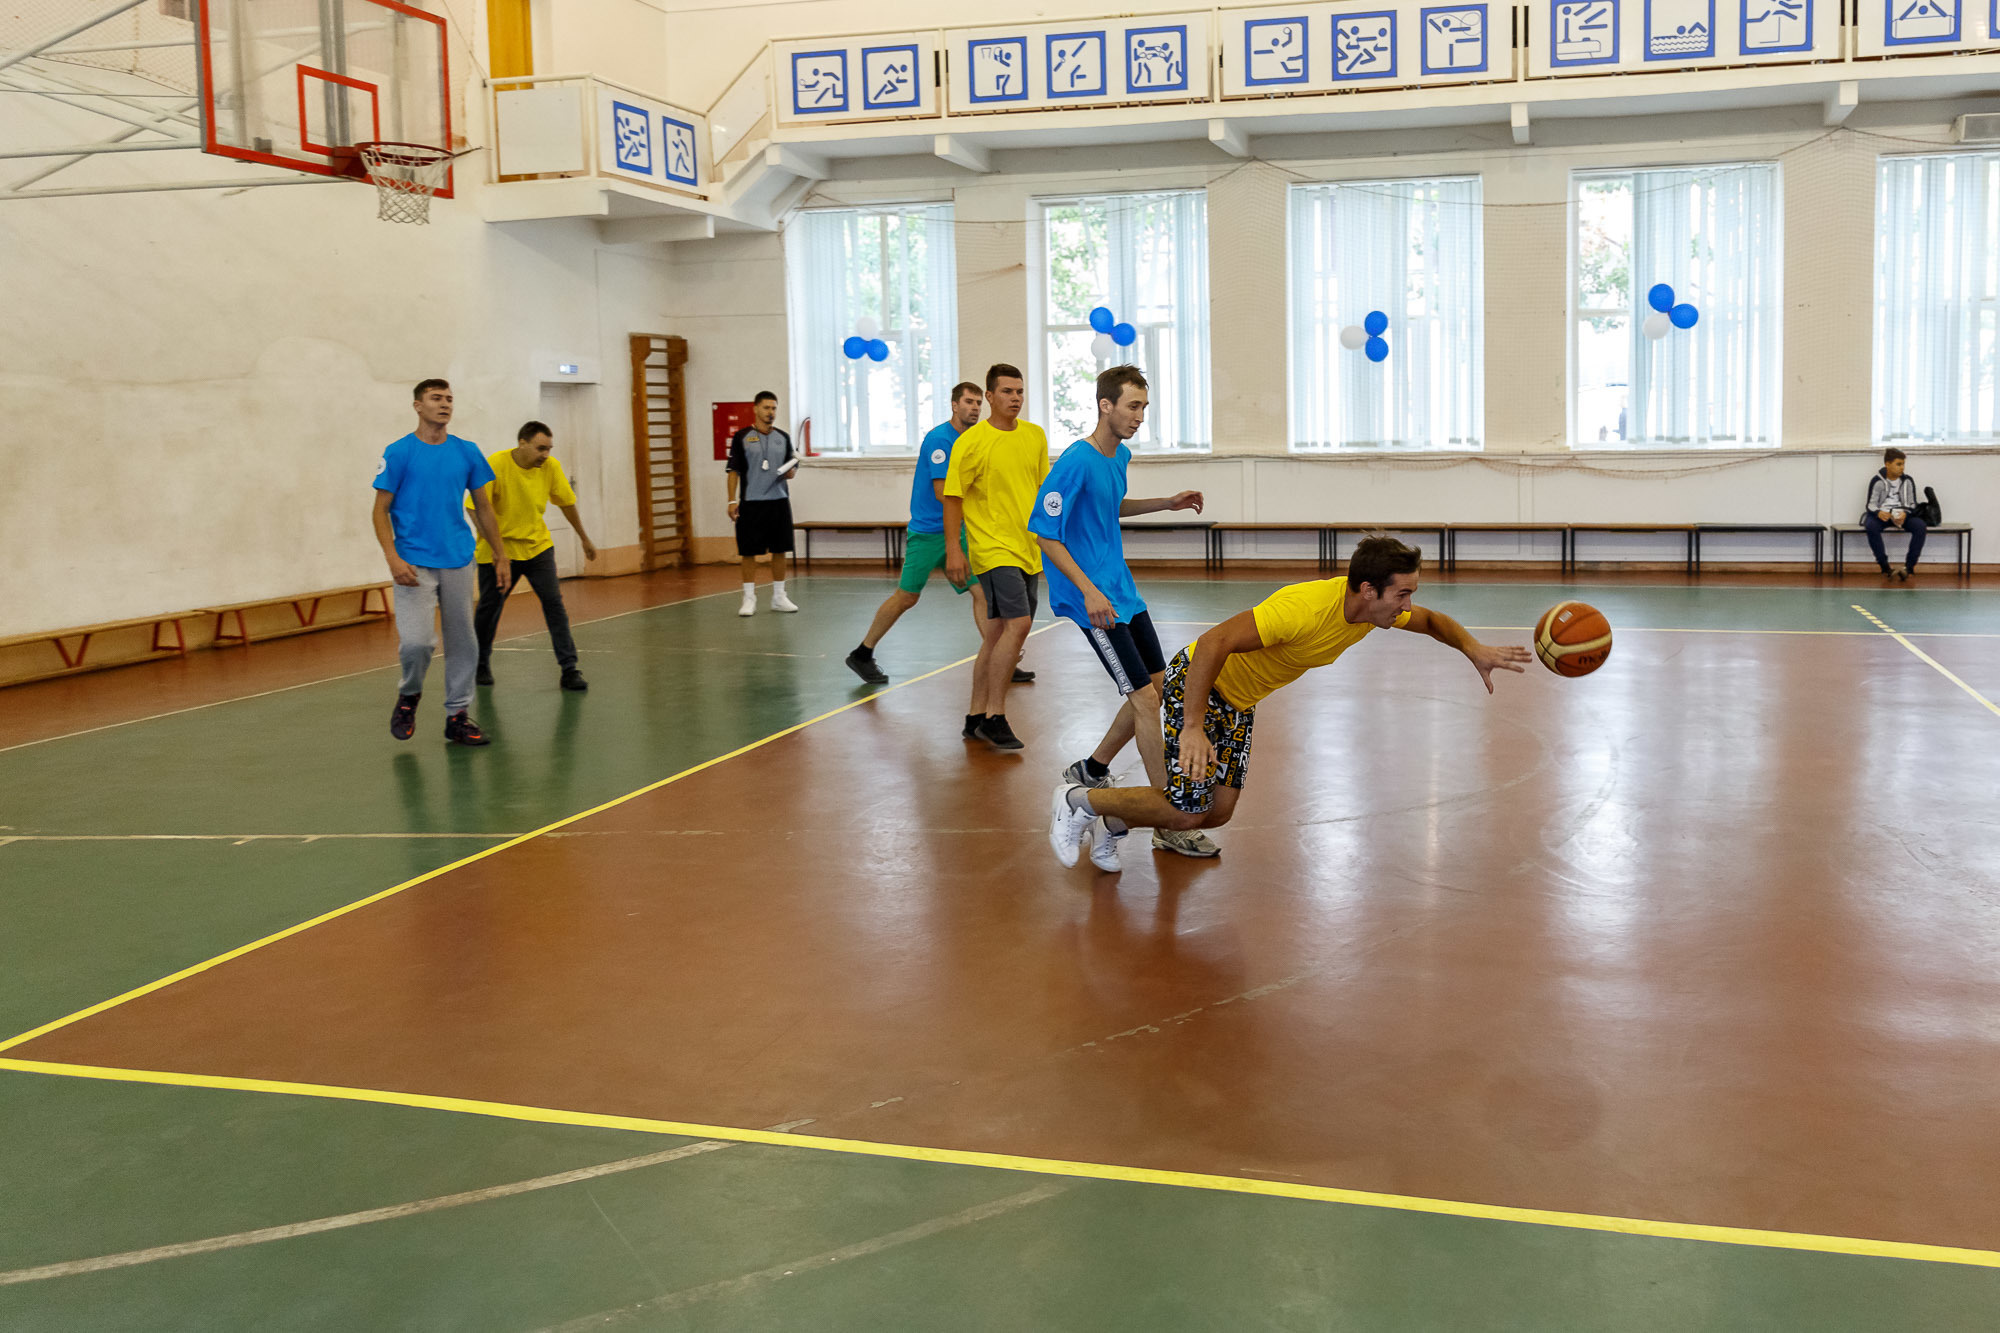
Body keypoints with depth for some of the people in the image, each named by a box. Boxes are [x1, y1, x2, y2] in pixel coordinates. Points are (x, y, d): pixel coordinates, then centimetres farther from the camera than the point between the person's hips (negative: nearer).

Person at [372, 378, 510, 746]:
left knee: (462, 641, 6)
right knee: (417, 641, -14)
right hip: (414, 564, -4)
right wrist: (393, 558, -15)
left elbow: (483, 508, 15)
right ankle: (408, 696, 16)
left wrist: (501, 556, 12)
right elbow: (381, 510, -2)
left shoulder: (467, 452, 7)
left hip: (458, 562, 4)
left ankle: (457, 715, 18)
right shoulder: (398, 453, -3)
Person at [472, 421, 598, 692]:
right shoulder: (495, 465, -19)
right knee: (489, 608, 7)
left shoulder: (551, 467, -8)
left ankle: (569, 670, -9)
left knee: (554, 603, -9)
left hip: (537, 545, 2)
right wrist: (496, 546, -26)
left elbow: (567, 503, 6)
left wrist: (585, 540, 14)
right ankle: (482, 664, 31)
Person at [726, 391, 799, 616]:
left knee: (780, 550, 5)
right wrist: (732, 501, -6)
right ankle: (749, 598, 7)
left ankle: (778, 597, 15)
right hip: (751, 503, -3)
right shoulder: (742, 437, 0)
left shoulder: (783, 438, 9)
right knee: (748, 552, -1)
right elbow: (734, 471, 0)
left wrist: (790, 471, -11)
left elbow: (793, 468, 14)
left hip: (779, 502, 3)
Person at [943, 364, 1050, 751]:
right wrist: (953, 549, -12)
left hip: (1027, 551, 6)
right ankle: (993, 717, -11)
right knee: (1017, 623, -18)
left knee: (998, 633, 10)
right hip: (993, 548, -6)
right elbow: (953, 497, -7)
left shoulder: (1035, 436, 10)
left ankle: (977, 717, 19)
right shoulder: (972, 441, -7)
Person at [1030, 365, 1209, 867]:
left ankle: (1091, 770, 30)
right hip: (1092, 597, -9)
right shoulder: (1076, 462, -18)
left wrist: (1166, 503, 15)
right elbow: (1043, 530, -18)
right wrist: (1089, 591, -23)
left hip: (1122, 591, 9)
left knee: (1157, 687, 12)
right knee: (1145, 698, -10)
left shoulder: (1120, 456, 8)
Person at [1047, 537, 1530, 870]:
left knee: (1217, 811, 1)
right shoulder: (1304, 609, -36)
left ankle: (1109, 824, 22)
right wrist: (1192, 728, -42)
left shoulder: (1375, 608, -10)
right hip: (1195, 683, -8)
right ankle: (1078, 800, 7)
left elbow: (1431, 620, 11)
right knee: (1187, 811, -13)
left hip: (1240, 702, 8)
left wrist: (1474, 650, -8)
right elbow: (1212, 644, -38)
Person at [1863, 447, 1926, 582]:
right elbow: (1871, 504, -2)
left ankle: (1909, 567, -23)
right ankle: (1885, 568, -28)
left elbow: (1912, 504, 6)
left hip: (1903, 515, 2)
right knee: (1871, 526, -37)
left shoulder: (1908, 482, 6)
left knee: (1920, 526, -29)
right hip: (1882, 514, -2)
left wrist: (1905, 513, -18)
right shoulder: (1877, 481, 0)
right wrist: (1879, 513, -26)